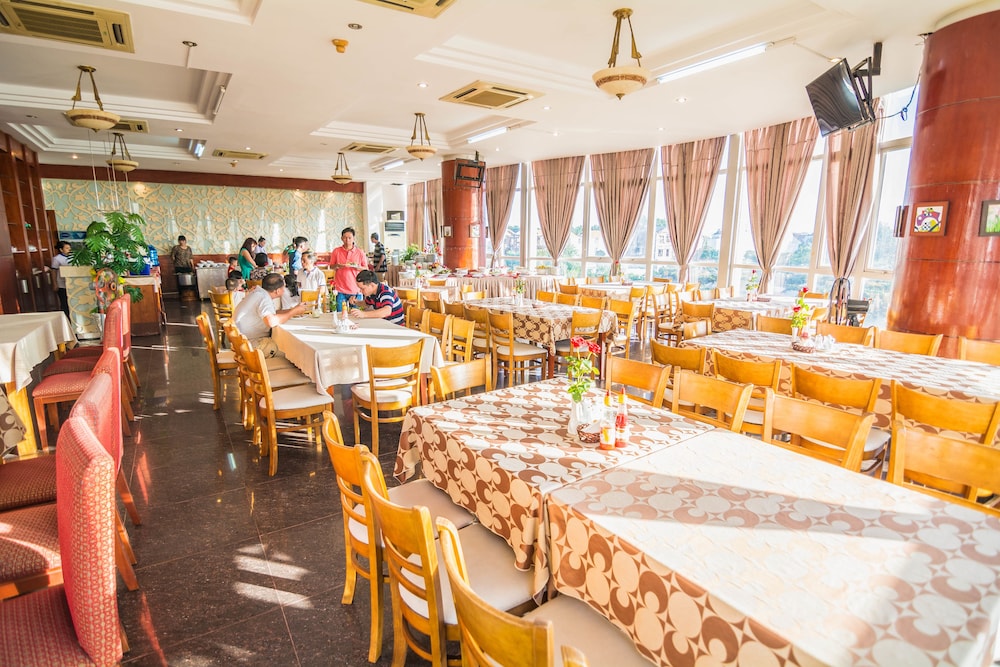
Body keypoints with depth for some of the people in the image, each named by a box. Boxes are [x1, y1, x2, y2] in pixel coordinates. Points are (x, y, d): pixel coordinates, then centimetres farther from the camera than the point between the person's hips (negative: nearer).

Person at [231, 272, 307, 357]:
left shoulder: (259, 292, 8)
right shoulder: (264, 298, -21)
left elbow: (270, 314, 18)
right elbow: (272, 322, -37)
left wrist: (291, 311, 12)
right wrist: (293, 312, -23)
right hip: (251, 343, -10)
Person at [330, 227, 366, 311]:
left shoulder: (360, 252, 4)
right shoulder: (336, 251, 6)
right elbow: (331, 266, 13)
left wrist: (357, 267, -12)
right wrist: (337, 266, -9)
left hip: (356, 290, 0)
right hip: (340, 289, 0)